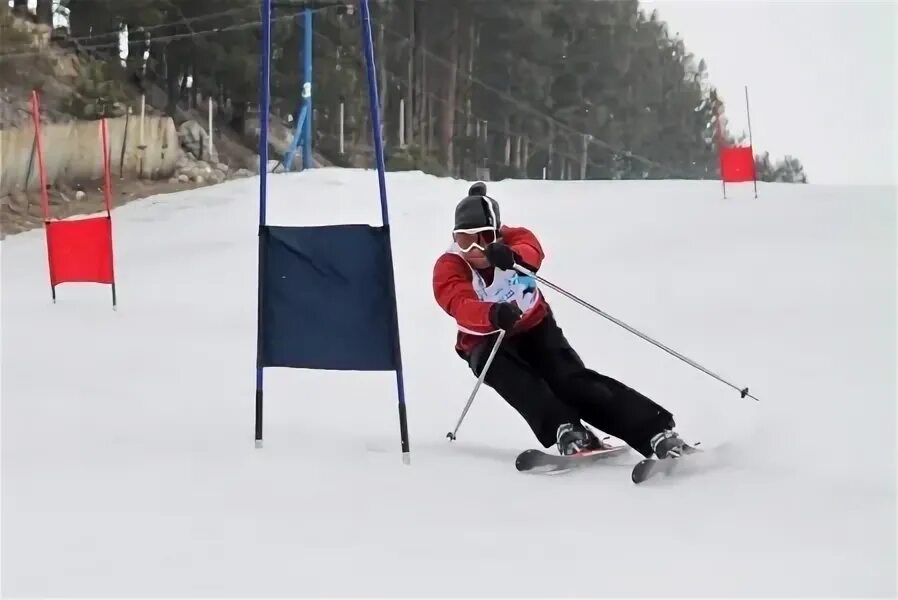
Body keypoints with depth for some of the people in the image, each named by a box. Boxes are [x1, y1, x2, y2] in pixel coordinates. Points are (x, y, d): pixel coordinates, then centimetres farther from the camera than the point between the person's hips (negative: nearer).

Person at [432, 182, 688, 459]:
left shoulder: (508, 241, -12)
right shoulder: (448, 268, -16)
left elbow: (532, 250, -38)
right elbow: (461, 305, -39)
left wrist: (512, 256, -63)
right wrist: (493, 314, -61)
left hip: (536, 327, 0)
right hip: (487, 342, 1)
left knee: (574, 380, -21)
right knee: (514, 379, -34)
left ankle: (656, 432, -30)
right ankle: (565, 430, -46)